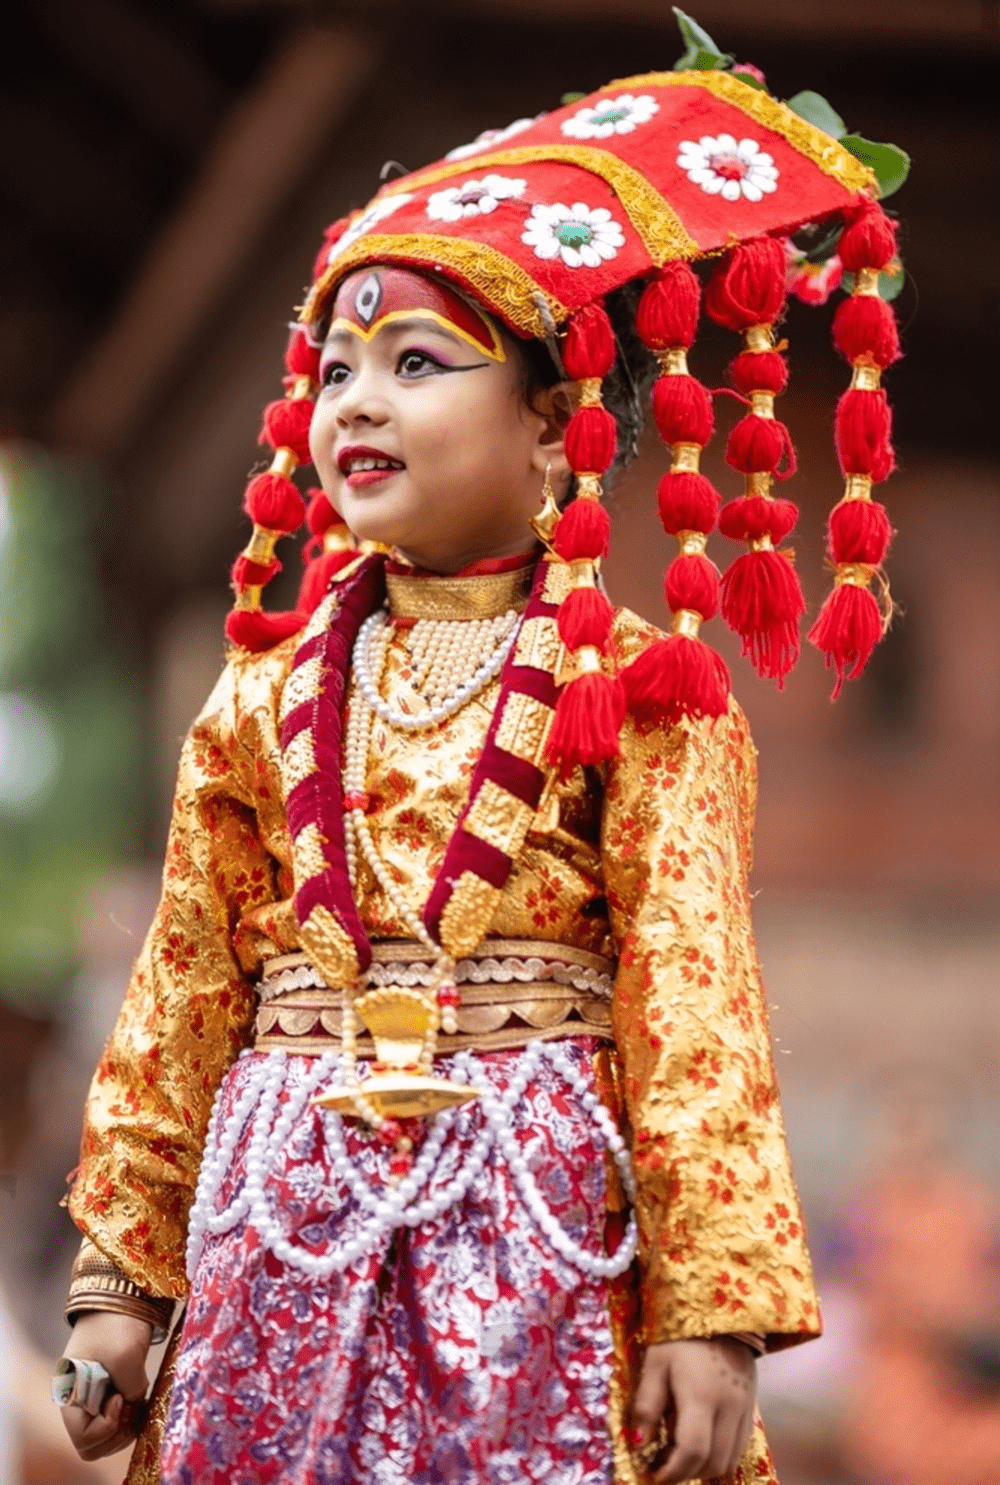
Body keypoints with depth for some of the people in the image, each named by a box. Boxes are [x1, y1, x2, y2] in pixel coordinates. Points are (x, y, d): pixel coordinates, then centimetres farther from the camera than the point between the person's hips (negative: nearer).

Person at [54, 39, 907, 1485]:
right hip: (290, 1223, 3)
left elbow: (692, 994, -7)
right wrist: (120, 1273, 10)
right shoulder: (268, 693, 11)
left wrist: (717, 1306, -13)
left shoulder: (627, 691, -1)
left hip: (539, 1225, -3)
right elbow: (184, 990, 13)